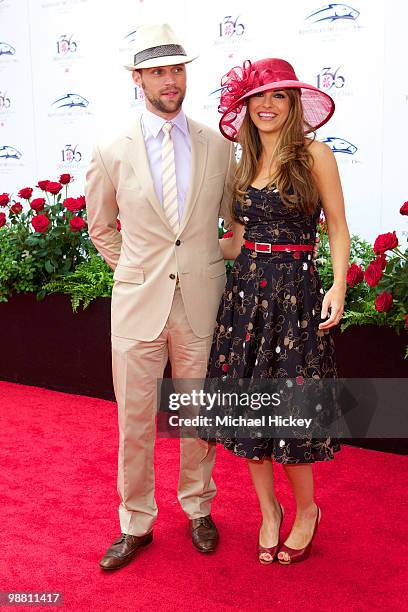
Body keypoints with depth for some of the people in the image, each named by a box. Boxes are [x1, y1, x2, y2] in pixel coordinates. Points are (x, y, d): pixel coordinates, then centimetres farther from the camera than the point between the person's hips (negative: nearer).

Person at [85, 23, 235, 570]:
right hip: (137, 302, 0)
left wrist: (209, 268, 11)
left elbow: (234, 218, 15)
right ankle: (136, 524, 26)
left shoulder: (219, 146, 1)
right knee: (134, 422, 8)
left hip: (202, 302, 1)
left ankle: (198, 508, 35)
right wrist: (134, 270, 9)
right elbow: (100, 227, 14)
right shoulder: (112, 153, -1)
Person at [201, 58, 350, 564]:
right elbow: (237, 241, 13)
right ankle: (268, 511, 27)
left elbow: (338, 228, -3)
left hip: (295, 292, -5)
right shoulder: (244, 164, 11)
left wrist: (338, 287, -14)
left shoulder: (314, 154, -3)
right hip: (245, 292, 5)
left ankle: (306, 511, 26)